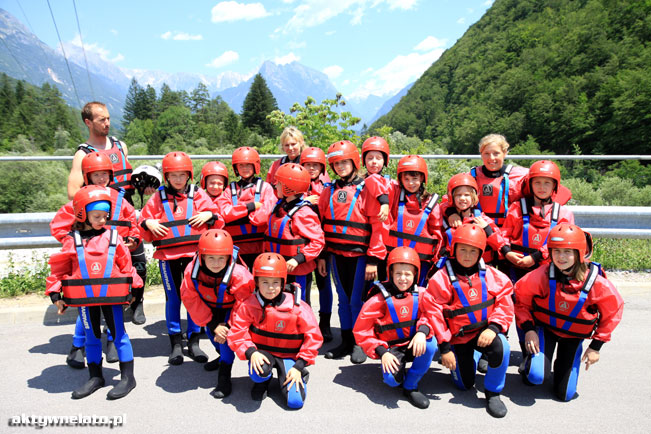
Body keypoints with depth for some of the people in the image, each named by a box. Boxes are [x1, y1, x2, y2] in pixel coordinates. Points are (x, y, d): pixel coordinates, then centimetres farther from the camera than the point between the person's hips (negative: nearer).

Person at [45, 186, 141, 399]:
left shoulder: (113, 237, -1)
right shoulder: (73, 241, 0)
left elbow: (126, 264, 4)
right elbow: (58, 268, 6)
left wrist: (133, 288, 3)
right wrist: (55, 294, 3)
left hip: (112, 295, -2)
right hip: (85, 297, 2)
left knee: (118, 333, 5)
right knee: (91, 335, 14)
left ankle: (127, 377, 14)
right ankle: (95, 376, 28)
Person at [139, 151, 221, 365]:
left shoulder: (198, 195, 7)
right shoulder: (158, 198, 7)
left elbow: (218, 222, 10)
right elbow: (143, 222, 14)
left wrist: (209, 215, -10)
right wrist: (147, 224, -7)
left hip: (194, 252, 0)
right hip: (167, 254, 0)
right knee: (172, 298, 6)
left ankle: (194, 342, 17)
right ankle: (175, 344, 17)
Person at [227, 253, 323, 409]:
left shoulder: (297, 307, -16)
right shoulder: (249, 306, -11)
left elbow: (313, 336, -11)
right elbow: (236, 332, -8)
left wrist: (299, 366, -14)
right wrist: (251, 352, -25)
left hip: (289, 355, -1)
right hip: (262, 353, 1)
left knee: (295, 401, -16)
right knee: (258, 372, -35)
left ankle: (300, 374, 18)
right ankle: (263, 380, 5)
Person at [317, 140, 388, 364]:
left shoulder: (367, 190, -6)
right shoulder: (329, 191, 9)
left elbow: (378, 225, -10)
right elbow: (322, 224, 12)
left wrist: (373, 259, -13)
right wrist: (322, 255, 9)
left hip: (359, 254, -4)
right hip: (336, 253, 5)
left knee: (357, 300, 1)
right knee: (343, 299, 13)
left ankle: (359, 343, 16)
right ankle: (346, 341, 24)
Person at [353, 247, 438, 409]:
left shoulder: (421, 294, -5)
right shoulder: (380, 299, -12)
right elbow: (361, 330, -9)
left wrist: (422, 332, -32)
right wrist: (382, 352, -17)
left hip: (414, 344, 3)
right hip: (391, 348, -2)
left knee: (430, 344, -29)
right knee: (392, 379, -28)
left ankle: (410, 386, -7)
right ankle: (399, 366, 13)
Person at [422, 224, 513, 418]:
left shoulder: (492, 276, -7)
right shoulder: (442, 278, -15)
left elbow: (504, 303, -6)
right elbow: (433, 312, -14)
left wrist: (494, 327, -22)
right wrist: (444, 348, -13)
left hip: (484, 331, 1)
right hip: (458, 337, -1)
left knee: (501, 348, -32)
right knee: (465, 384, 6)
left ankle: (492, 392, -5)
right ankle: (469, 358, 41)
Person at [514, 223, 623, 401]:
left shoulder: (596, 282, -20)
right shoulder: (542, 275, -23)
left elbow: (613, 312, -3)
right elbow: (521, 297, -7)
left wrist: (596, 345, -2)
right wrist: (528, 328, -16)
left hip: (574, 336, 2)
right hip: (544, 328, -1)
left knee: (565, 394, 5)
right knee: (536, 376, -24)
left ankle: (562, 365, 37)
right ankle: (529, 364, 13)